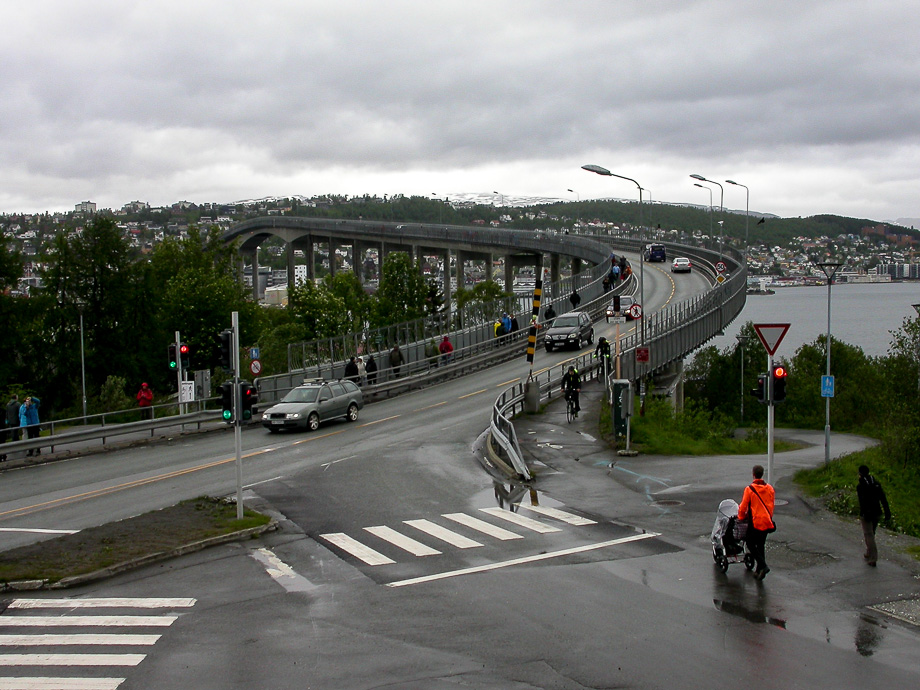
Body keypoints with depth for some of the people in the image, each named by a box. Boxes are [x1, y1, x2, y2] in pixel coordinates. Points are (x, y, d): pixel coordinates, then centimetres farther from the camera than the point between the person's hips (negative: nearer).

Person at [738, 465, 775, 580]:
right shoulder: (770, 489, 4)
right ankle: (759, 570, 18)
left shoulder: (749, 489, -13)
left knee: (751, 544, 6)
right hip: (767, 522, 5)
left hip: (755, 522, -5)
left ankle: (763, 566, -10)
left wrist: (741, 517, 10)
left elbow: (743, 506, -8)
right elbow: (771, 505, 13)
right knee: (761, 546, 16)